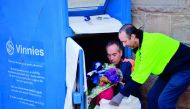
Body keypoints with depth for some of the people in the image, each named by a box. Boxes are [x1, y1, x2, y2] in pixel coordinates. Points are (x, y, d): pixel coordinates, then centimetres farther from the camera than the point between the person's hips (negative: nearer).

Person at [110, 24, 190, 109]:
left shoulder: (150, 44, -31)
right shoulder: (141, 42, -2)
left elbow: (142, 73, -31)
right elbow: (138, 69, 6)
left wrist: (121, 94, -27)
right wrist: (128, 88, 4)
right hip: (170, 69, 10)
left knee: (164, 101, -18)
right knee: (152, 96, 7)